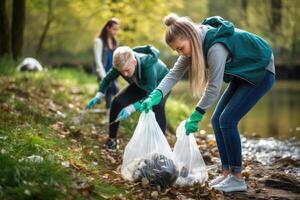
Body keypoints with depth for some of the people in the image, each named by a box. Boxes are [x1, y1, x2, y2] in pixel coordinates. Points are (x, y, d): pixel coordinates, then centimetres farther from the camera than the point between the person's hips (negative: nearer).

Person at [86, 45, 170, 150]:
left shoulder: (148, 65, -43)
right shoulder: (122, 64, -27)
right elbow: (107, 79, -7)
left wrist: (131, 108, -51)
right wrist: (98, 96, -22)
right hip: (141, 85, 5)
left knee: (157, 107, -33)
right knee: (117, 102, -12)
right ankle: (112, 140, 4)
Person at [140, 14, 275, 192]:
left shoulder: (215, 47, -35)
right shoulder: (195, 42, -8)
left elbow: (214, 87, -30)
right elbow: (175, 73, -10)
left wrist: (196, 116, -24)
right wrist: (156, 95, -24)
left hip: (261, 73, -9)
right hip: (243, 74, 9)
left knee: (227, 120, -15)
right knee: (217, 120, 3)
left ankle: (237, 178, -7)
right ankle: (227, 173, 11)